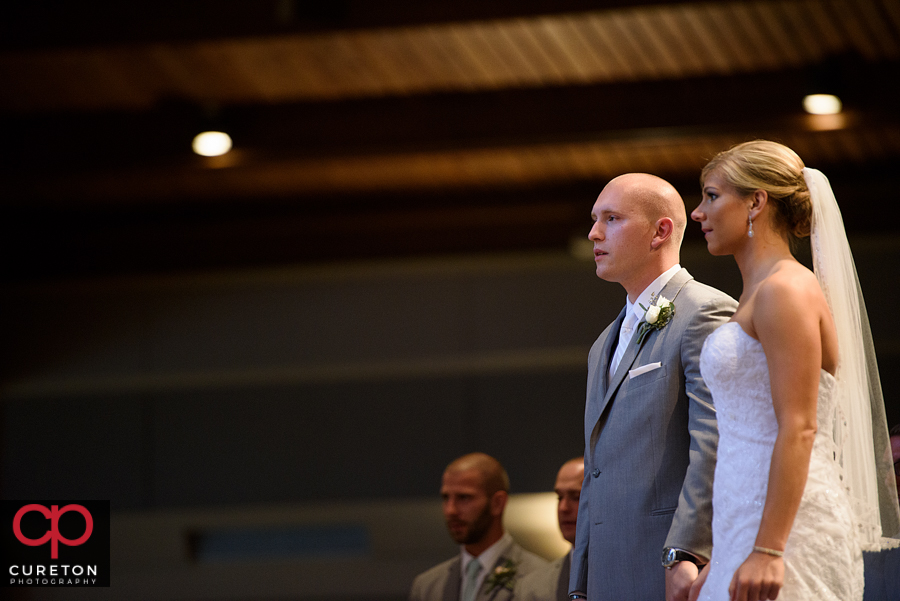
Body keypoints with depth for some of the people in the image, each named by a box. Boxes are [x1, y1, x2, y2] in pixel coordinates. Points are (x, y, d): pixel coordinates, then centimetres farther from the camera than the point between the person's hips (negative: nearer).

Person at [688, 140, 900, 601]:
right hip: (745, 532, 9)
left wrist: (767, 551, -23)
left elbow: (798, 429, -17)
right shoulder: (756, 297, 20)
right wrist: (723, 560, 21)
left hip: (785, 529, -9)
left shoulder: (787, 291, -8)